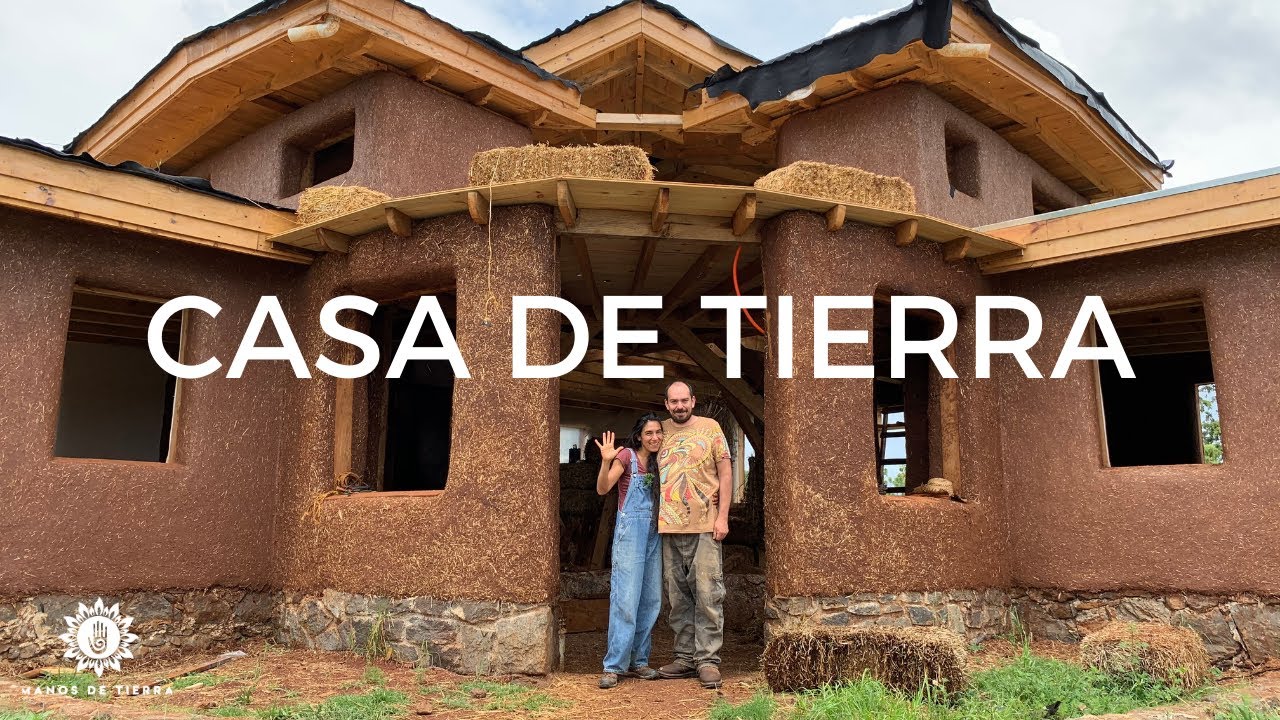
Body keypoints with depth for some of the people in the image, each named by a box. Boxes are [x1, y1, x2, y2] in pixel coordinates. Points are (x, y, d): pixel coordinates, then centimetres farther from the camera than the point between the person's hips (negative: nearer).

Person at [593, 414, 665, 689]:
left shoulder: (659, 462, 14)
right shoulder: (627, 456, -4)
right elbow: (602, 489, -13)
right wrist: (606, 461, -29)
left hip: (654, 534, 7)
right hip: (630, 530, -6)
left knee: (651, 599, 7)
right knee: (626, 599, -9)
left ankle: (638, 661, 16)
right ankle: (613, 666, -3)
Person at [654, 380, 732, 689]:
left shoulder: (710, 428, 1)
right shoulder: (662, 431, 10)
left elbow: (725, 472, 1)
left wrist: (723, 516, -6)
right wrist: (655, 517, 10)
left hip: (704, 525, -4)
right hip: (669, 526, 4)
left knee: (707, 594, -4)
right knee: (678, 596, 9)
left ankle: (707, 659, 3)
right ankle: (686, 656, 18)